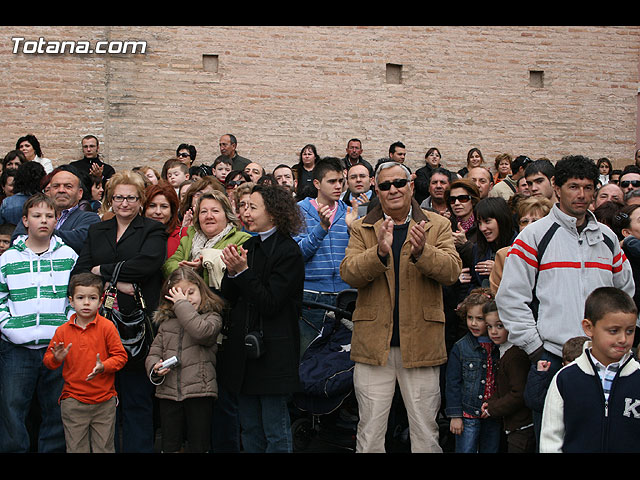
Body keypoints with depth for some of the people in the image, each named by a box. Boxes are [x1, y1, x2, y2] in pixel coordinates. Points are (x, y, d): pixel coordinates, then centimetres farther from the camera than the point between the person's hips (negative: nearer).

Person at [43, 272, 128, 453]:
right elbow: (47, 361, 9)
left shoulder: (107, 327, -4)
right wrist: (56, 359, -13)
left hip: (104, 401, -1)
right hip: (73, 402, 1)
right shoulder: (62, 331, 3)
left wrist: (104, 367, -21)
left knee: (104, 448, 8)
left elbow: (120, 356, -4)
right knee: (76, 448, 8)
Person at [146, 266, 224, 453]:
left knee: (199, 445, 4)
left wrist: (182, 304, -11)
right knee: (169, 445, 10)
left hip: (199, 391, -4)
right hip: (168, 392, 4)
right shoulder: (166, 322, 14)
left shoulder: (212, 317, 1)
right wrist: (155, 367, -8)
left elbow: (202, 332, -21)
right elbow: (154, 353, 16)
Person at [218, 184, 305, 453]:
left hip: (273, 350, -7)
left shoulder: (288, 252, -10)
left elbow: (270, 304, -16)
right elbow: (228, 298, 10)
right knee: (250, 428, 14)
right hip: (243, 345, 7)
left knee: (275, 432, 1)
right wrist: (232, 271, -7)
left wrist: (243, 271, -18)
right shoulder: (248, 246, 11)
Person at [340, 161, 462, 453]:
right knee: (370, 432, 7)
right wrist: (380, 251, -25)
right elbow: (348, 272, -7)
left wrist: (421, 251, -27)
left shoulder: (437, 226, 6)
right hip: (373, 341, 0)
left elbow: (452, 270, -8)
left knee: (426, 432, 8)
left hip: (421, 341, 0)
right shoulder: (361, 229, 7)